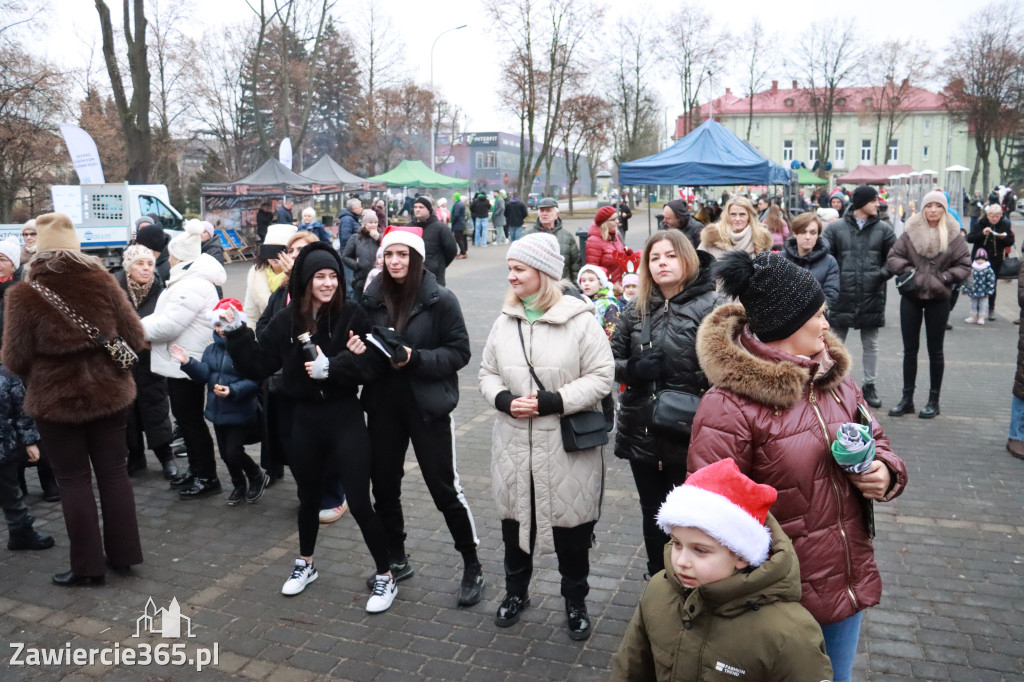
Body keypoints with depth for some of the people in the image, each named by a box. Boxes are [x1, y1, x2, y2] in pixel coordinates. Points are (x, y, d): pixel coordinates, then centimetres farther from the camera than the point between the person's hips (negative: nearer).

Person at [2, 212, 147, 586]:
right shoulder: (103, 282, -6)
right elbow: (135, 338, -2)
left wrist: (42, 372, 13)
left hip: (55, 400, -2)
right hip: (108, 392, 3)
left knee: (73, 480, 9)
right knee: (113, 472, 14)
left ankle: (88, 565, 16)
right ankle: (122, 553, 24)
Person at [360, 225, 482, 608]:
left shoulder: (440, 300, -9)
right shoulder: (372, 299, 3)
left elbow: (459, 352, -10)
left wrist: (415, 358, -21)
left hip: (427, 405, -4)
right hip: (383, 404, 5)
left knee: (444, 489, 2)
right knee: (384, 486, 13)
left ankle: (472, 568, 19)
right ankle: (397, 560, 34)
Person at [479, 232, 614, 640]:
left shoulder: (580, 320, -10)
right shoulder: (505, 322, 6)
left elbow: (601, 377, -11)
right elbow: (488, 374, 11)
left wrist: (553, 401, -20)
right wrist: (505, 400, -10)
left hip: (569, 447, -4)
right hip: (514, 445, 4)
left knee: (571, 524, 9)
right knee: (514, 519, 16)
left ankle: (576, 602, 32)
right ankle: (516, 591, 40)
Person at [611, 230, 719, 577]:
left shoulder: (709, 306, -8)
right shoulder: (636, 309, 8)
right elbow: (611, 359, 9)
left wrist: (691, 381, -24)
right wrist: (632, 369, -11)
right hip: (641, 432, 5)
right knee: (652, 513, 19)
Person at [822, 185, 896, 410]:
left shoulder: (884, 229, 4)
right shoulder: (835, 227, -1)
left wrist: (883, 273, -9)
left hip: (872, 297, 2)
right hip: (842, 296, -2)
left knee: (871, 344, 12)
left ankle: (869, 385, 23)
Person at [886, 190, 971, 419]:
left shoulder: (953, 235, -4)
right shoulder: (910, 232, -2)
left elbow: (965, 265, -2)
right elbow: (892, 258, -1)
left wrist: (945, 277, -15)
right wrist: (908, 270, -16)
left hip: (938, 299, -1)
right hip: (911, 297, 1)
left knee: (935, 350, 8)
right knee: (910, 349, 8)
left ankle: (933, 400, 19)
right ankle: (907, 398, 17)